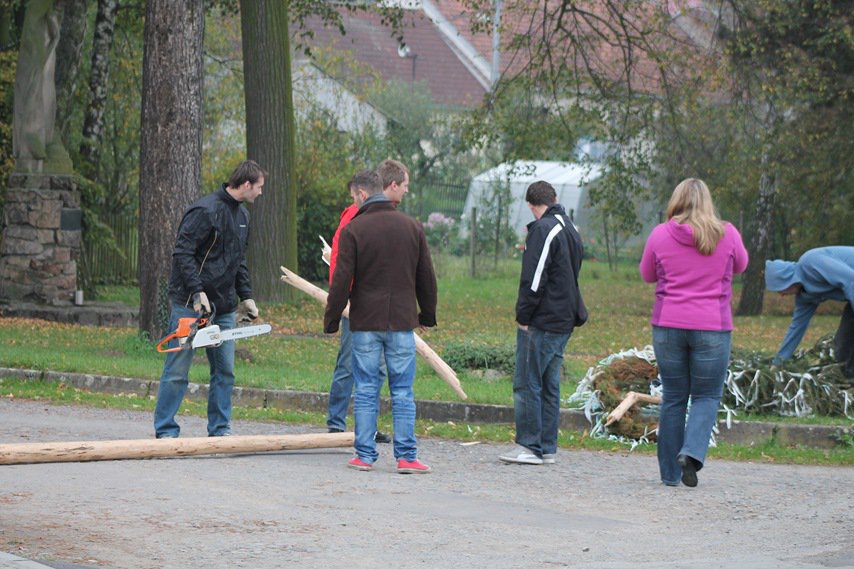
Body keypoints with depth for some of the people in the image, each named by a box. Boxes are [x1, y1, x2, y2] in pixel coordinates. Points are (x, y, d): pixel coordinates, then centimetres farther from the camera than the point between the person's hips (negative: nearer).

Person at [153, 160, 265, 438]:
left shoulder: (242, 216, 16)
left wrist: (246, 297, 17)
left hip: (224, 307, 8)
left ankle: (220, 428, 16)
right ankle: (165, 431, 2)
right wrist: (197, 292, -24)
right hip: (191, 304, -8)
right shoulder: (206, 211, -14)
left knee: (225, 370, 8)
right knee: (177, 371, -3)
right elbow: (182, 253, -18)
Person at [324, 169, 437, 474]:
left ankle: (365, 455, 5)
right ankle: (406, 456, -1)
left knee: (366, 391, 5)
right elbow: (427, 277, 12)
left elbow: (342, 280, -7)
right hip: (402, 323, 2)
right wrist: (428, 315, 23)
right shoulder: (412, 227, 6)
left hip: (365, 324, -2)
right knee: (403, 392, 3)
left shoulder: (353, 230, -6)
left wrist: (331, 319, 2)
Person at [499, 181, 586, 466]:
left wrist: (523, 316, -13)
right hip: (563, 322, 9)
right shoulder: (571, 230, 16)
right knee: (550, 386, 12)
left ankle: (530, 447, -5)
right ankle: (547, 448, 13)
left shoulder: (543, 229, -13)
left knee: (527, 384, -5)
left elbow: (534, 278, -17)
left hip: (541, 321, -9)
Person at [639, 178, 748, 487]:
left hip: (668, 325, 1)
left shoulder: (660, 235, -2)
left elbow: (647, 275, 13)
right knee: (707, 396, 8)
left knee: (673, 397, 9)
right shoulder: (726, 234, -2)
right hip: (712, 327, -1)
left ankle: (670, 473, 11)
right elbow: (741, 265, 17)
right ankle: (692, 451, -17)